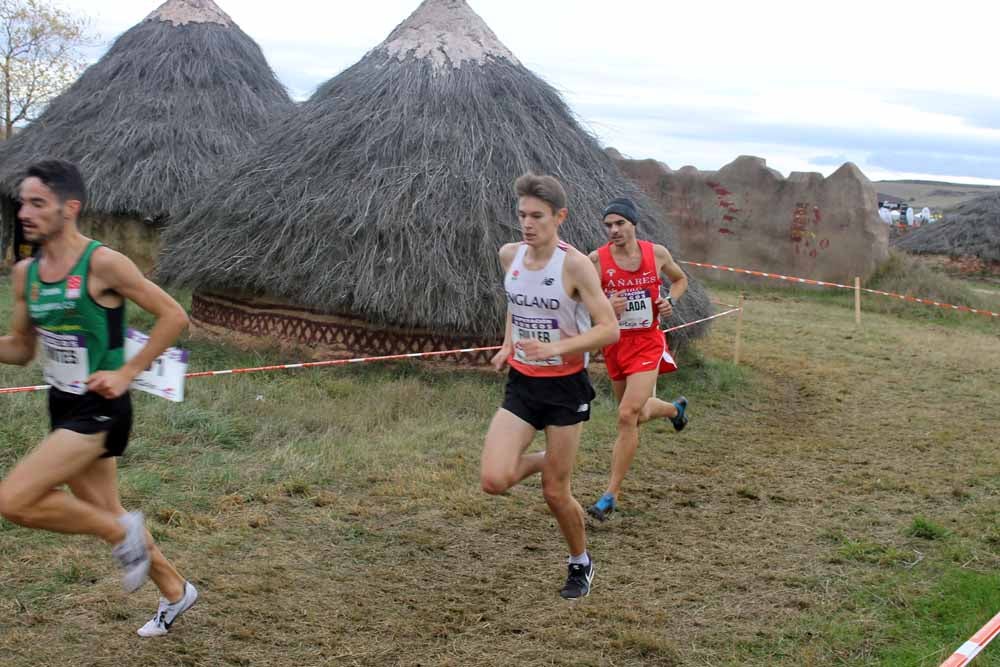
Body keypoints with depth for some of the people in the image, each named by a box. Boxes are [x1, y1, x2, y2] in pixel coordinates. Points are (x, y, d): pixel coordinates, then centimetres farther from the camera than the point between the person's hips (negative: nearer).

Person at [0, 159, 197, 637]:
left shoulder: (102, 264, -18)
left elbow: (174, 316, -14)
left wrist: (126, 373, -16)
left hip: (101, 410, -8)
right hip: (63, 407, 8)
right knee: (103, 513, 18)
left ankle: (122, 532, 2)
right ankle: (175, 593, 38)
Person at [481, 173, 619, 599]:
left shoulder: (574, 264, -16)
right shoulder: (509, 256, 1)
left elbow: (609, 329, -19)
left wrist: (555, 348, -29)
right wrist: (508, 343, 8)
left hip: (565, 386, -4)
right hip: (521, 383, 4)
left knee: (555, 493, 3)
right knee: (494, 481, -13)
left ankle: (581, 564, 32)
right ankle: (542, 461, 22)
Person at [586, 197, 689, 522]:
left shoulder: (657, 253, -4)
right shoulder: (597, 259, -9)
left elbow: (681, 279, 16)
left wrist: (670, 300, -5)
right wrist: (605, 306, -24)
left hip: (647, 344, -2)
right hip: (614, 345, 2)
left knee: (627, 416, -16)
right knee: (638, 414, 20)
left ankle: (611, 495, -7)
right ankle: (676, 408, 57)